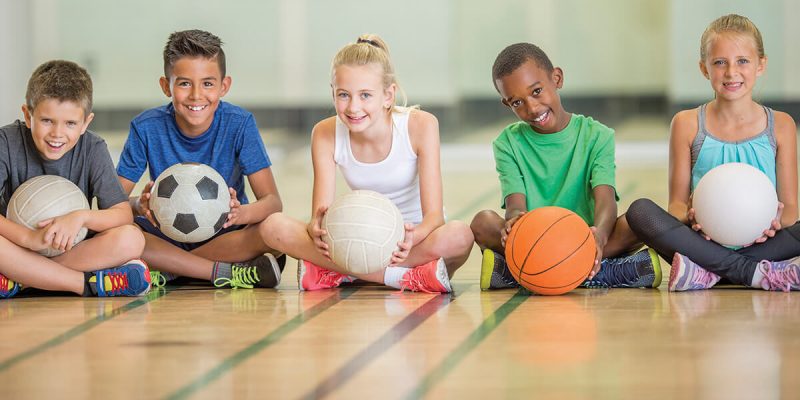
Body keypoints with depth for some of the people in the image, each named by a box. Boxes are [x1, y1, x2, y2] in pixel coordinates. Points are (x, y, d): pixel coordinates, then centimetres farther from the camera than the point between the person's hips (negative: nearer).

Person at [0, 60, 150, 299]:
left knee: (131, 240, -26)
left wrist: (81, 217, -30)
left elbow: (123, 214, -10)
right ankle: (88, 284, -28)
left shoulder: (93, 149, -5)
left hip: (73, 249, 2)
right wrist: (28, 237, -36)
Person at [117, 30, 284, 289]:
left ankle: (166, 270, -21)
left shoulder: (239, 124, -11)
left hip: (225, 236, 0)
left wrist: (240, 212, -39)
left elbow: (272, 200, -16)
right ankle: (227, 273, -26)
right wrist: (138, 205, -34)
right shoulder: (146, 128, -10)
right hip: (167, 234, 1)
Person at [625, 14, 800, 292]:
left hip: (760, 243, 0)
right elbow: (678, 201, 6)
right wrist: (689, 217, -19)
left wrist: (777, 222, -19)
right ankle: (758, 274, -31)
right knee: (640, 211, -27)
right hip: (704, 242, 0)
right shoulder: (687, 124, 7)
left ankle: (706, 273, -31)